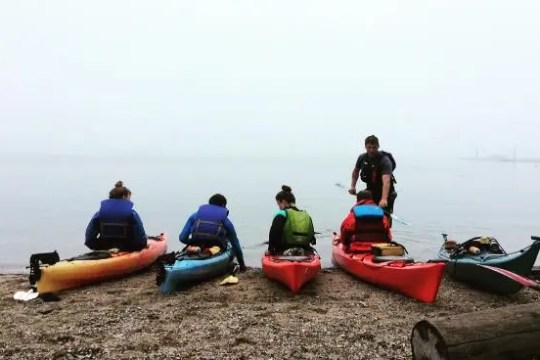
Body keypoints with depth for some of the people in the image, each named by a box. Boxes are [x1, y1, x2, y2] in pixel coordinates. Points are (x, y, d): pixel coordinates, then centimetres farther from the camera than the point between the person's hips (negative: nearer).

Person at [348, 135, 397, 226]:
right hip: (370, 192, 5)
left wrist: (384, 199, -52)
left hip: (384, 192, -5)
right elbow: (356, 171, 16)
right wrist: (353, 186, 6)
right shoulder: (362, 158, -6)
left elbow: (386, 181, -39)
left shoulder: (385, 160, -25)